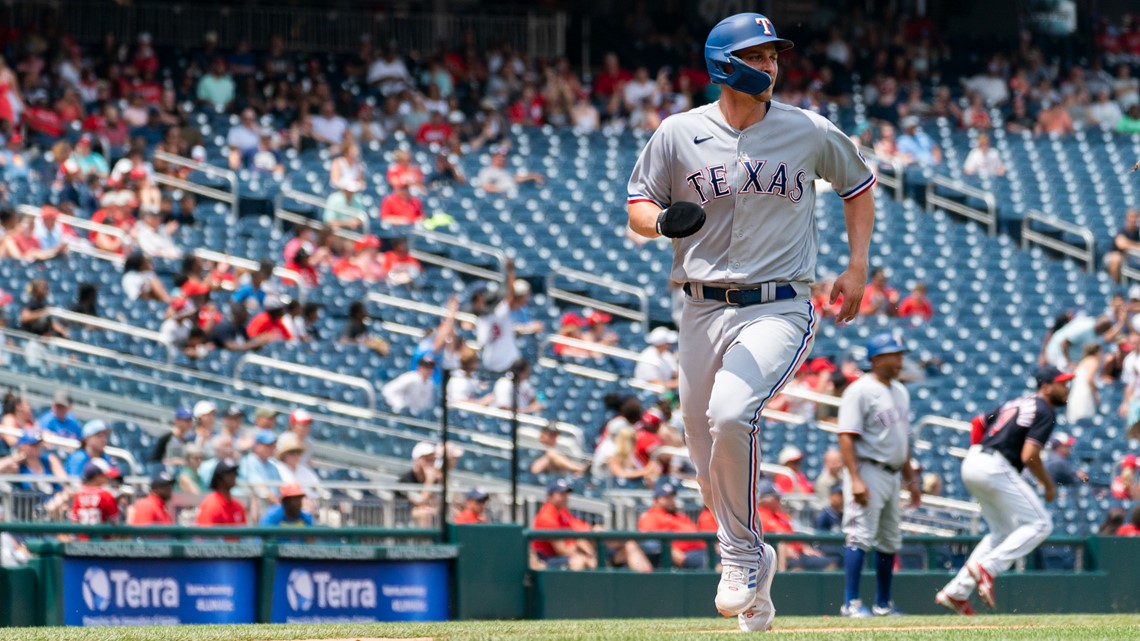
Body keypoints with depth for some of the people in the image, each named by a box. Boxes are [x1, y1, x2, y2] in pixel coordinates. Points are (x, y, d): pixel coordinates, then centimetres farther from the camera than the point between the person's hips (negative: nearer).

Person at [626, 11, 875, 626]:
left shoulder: (811, 132, 2)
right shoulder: (678, 135, 1)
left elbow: (858, 185, 19)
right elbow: (637, 209, 7)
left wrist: (857, 266, 9)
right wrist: (664, 220, -17)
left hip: (780, 309, -2)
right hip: (703, 310, 2)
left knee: (731, 414, -28)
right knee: (711, 469, 4)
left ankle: (742, 557, -11)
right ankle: (753, 563, 29)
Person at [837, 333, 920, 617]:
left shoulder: (900, 392, 15)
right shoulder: (860, 391, -12)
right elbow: (847, 436, -18)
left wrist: (911, 479, 20)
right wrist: (855, 479, -26)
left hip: (892, 474, 9)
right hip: (868, 471, -9)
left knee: (890, 541, 12)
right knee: (861, 536, -13)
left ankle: (883, 605, 19)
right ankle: (851, 603, -14)